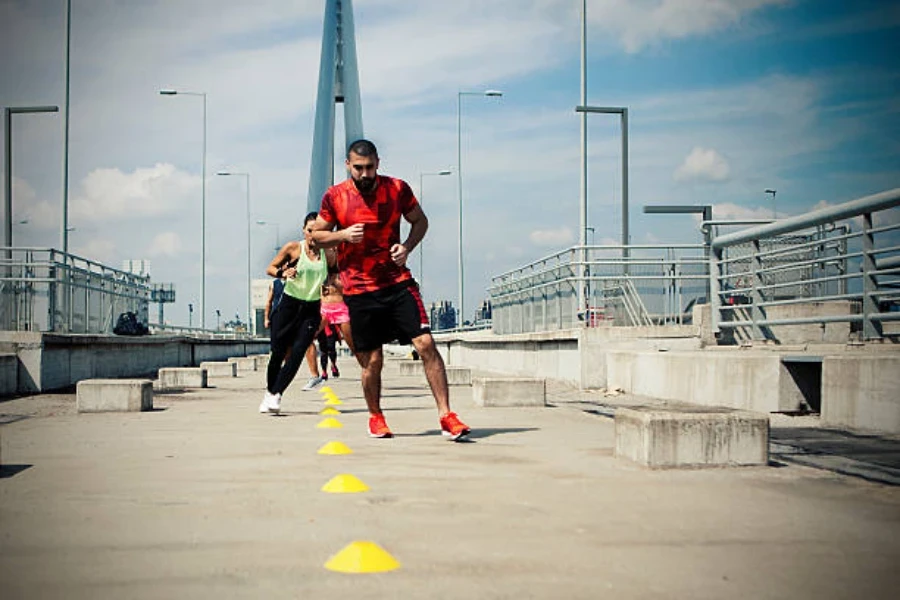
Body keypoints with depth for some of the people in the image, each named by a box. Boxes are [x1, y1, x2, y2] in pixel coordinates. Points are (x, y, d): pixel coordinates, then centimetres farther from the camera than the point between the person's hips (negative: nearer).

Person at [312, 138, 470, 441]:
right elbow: (316, 235, 9)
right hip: (359, 290, -1)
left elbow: (420, 221, 14)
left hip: (398, 282, 1)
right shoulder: (334, 197, -1)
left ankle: (446, 415, -6)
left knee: (425, 343, -12)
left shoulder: (397, 189, 0)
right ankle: (375, 416, 29)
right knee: (372, 361, 3)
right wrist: (343, 235, -11)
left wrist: (407, 246, -5)